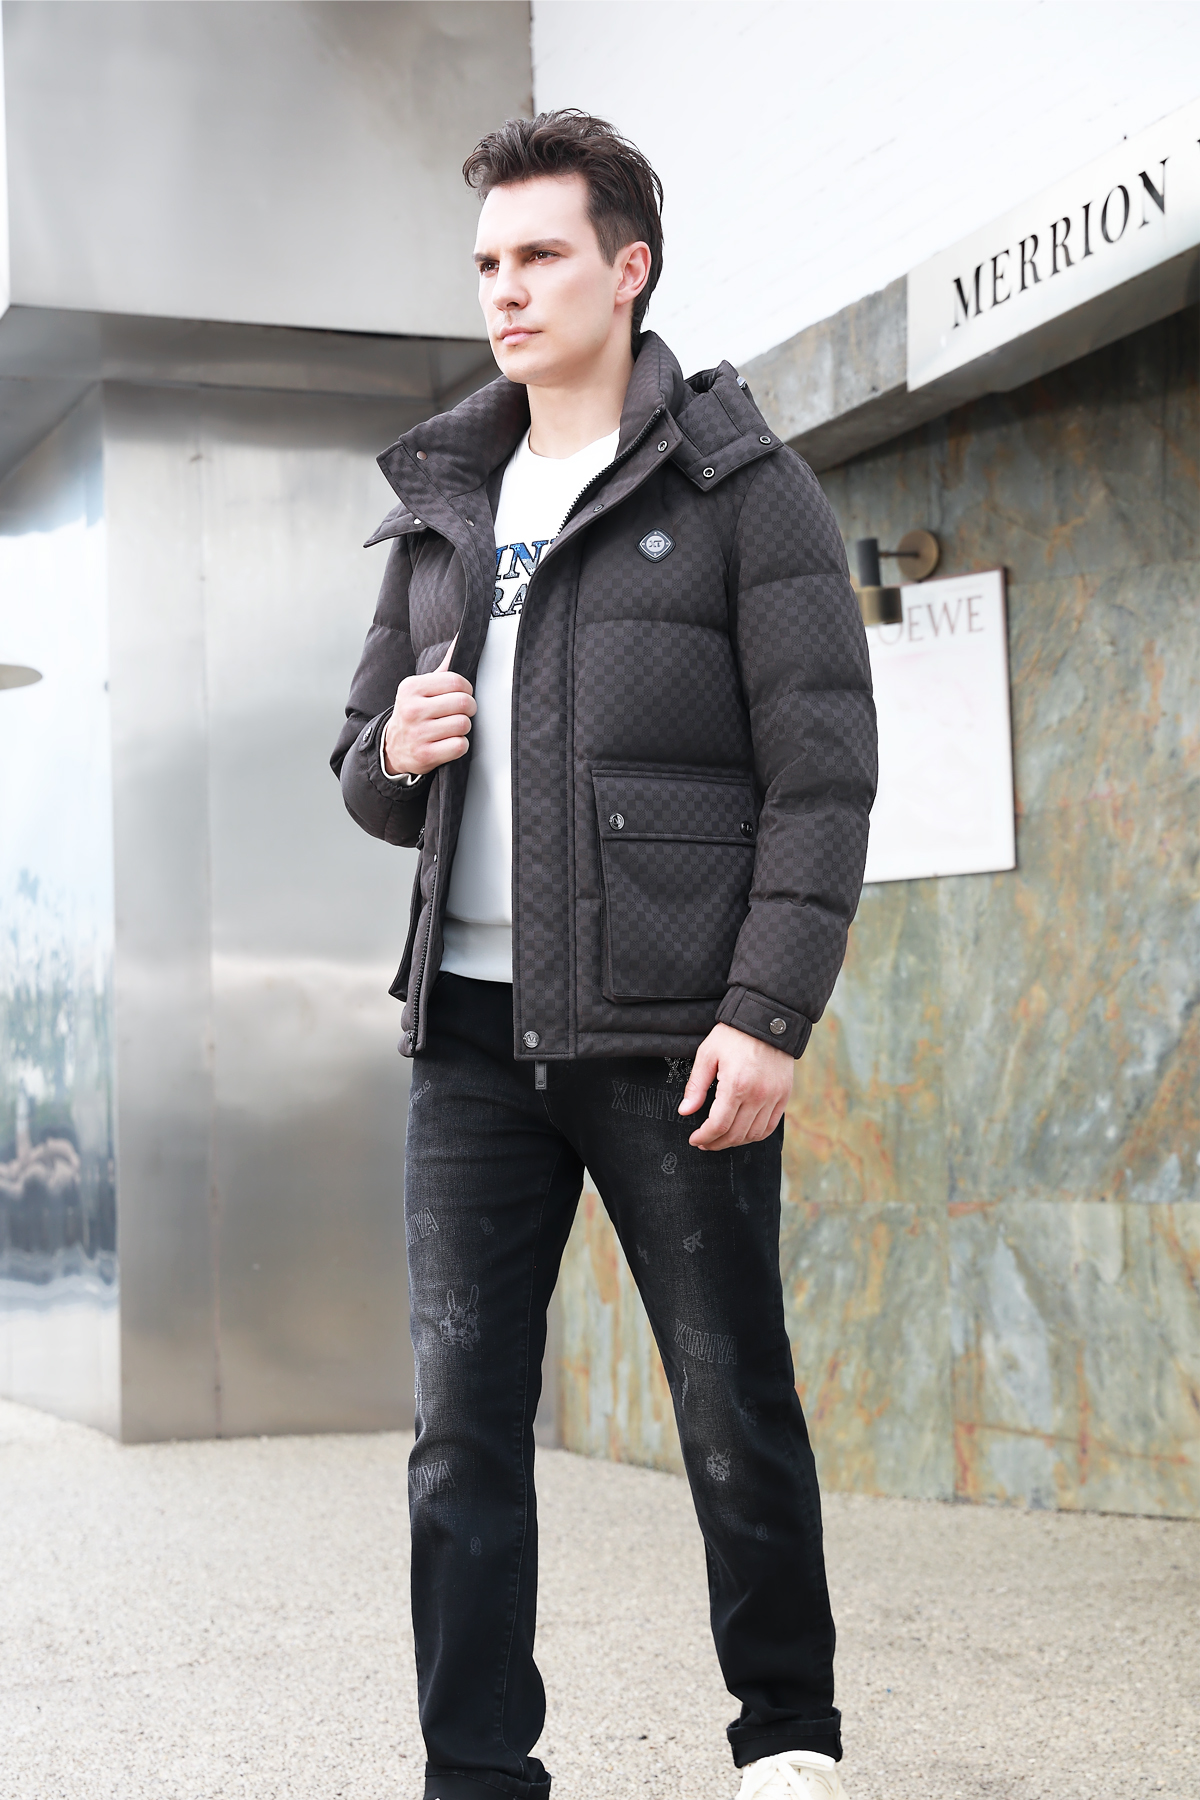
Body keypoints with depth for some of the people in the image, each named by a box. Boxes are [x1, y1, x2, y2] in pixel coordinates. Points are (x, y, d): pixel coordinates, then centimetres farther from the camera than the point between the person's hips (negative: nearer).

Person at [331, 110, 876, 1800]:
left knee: (735, 1410, 4)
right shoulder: (439, 509, 16)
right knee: (462, 1427, 1)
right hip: (473, 1028, 5)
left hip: (671, 1034, -4)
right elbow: (369, 773, 22)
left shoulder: (742, 488, 0)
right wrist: (393, 755, -3)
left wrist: (769, 1012, -15)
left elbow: (823, 772, -6)